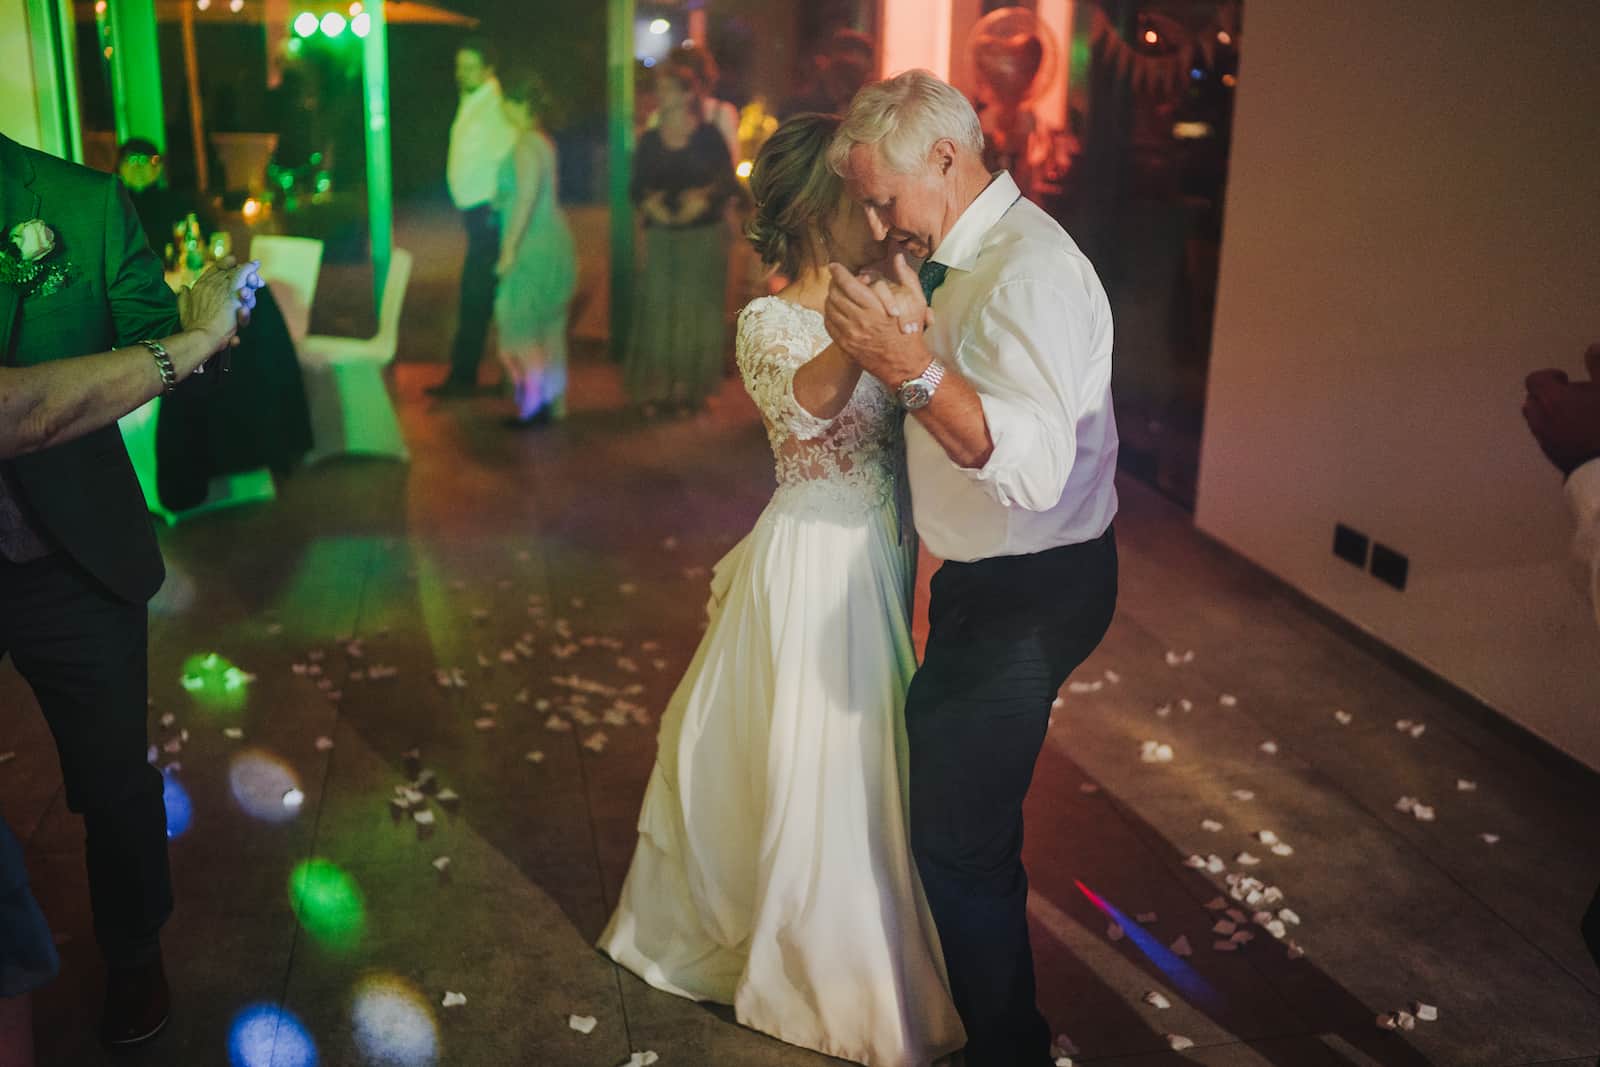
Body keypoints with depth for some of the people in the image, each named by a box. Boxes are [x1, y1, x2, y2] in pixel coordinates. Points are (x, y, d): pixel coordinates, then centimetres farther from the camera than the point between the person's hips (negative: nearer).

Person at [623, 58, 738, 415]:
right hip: (661, 235, 2)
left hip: (704, 235, -2)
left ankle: (693, 388, 9)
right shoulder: (650, 141, 9)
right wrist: (650, 202, -17)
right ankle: (655, 389, 1)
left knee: (699, 311, 0)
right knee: (657, 310, -4)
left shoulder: (708, 137, 1)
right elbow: (638, 186, 5)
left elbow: (728, 182, -4)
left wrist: (704, 197, -22)